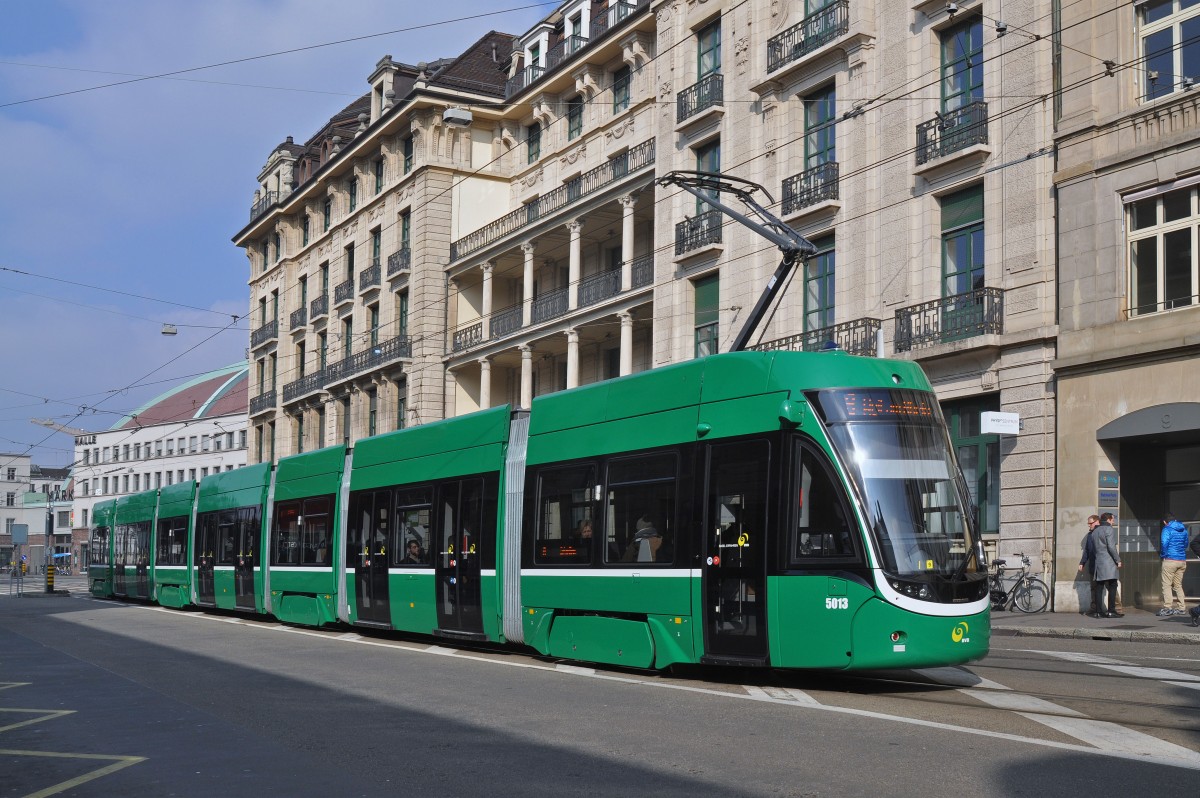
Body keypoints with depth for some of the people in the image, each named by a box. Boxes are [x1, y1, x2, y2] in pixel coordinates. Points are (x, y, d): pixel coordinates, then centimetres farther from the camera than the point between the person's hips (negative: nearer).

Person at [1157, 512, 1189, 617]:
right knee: (1178, 585, 14)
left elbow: (1164, 544, -18)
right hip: (1182, 560, 7)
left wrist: (1162, 554, -3)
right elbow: (1186, 544, 22)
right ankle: (1181, 608, 12)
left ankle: (1167, 608, -11)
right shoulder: (1184, 529, 12)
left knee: (1167, 585, -4)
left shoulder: (1167, 529, -7)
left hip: (1170, 560, -7)